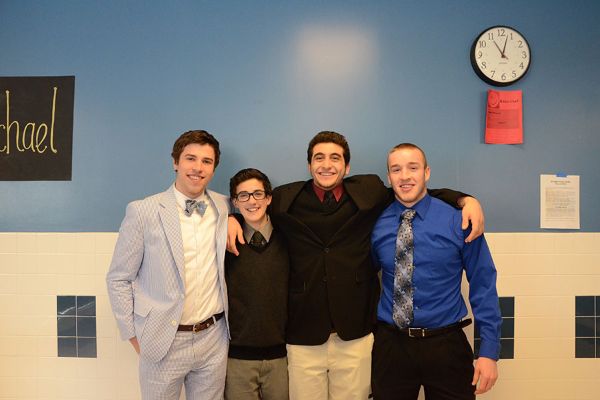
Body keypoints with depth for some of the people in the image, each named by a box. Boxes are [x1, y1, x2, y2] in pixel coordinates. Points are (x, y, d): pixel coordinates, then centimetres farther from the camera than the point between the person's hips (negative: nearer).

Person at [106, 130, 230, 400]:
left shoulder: (225, 208, 0)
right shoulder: (142, 211, -8)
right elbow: (118, 279, -3)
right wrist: (133, 335, -2)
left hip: (214, 339, 3)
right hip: (163, 342, -3)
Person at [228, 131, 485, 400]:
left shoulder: (370, 191, 2)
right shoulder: (285, 199, 2)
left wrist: (466, 200, -1)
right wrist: (231, 217, -1)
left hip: (356, 335, 1)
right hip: (304, 336, 0)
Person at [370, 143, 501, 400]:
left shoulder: (458, 220, -7)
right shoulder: (376, 225, -2)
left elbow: (482, 284, -4)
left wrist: (489, 351, -6)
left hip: (446, 346, -1)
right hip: (390, 345, 2)